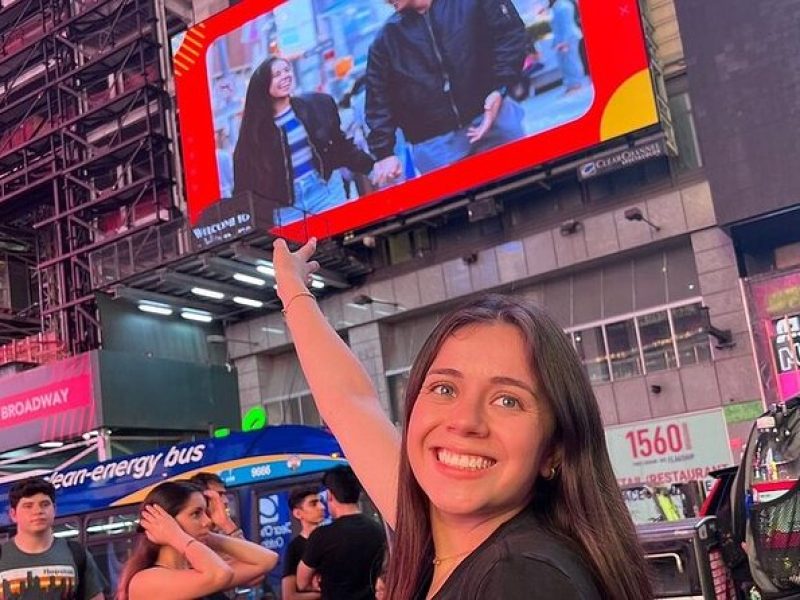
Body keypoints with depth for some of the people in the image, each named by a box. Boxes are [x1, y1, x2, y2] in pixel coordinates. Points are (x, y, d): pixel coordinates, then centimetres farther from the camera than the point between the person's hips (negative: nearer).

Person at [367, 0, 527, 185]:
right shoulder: (385, 39, 8)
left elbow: (510, 34, -2)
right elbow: (378, 100, 8)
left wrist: (499, 89, -14)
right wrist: (383, 153, -1)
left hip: (491, 112, -1)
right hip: (433, 145, 1)